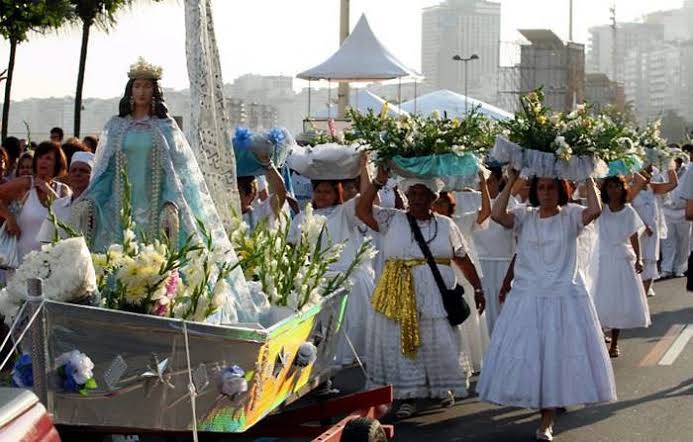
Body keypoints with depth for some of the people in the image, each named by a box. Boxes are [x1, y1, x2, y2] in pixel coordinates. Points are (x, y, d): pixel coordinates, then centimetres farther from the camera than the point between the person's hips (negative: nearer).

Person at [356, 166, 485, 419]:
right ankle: (407, 396, 13)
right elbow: (362, 210, -6)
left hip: (436, 298, 0)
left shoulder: (446, 225, 8)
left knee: (439, 344, 5)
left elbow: (463, 259, 11)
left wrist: (478, 288, 8)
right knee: (401, 344, 3)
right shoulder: (392, 220, 5)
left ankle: (443, 388, 27)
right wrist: (378, 182, -13)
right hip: (399, 297, 0)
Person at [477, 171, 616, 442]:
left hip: (564, 299, -2)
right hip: (527, 298, 2)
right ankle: (546, 416, 23)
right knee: (527, 357, 5)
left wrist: (588, 178, -14)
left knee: (557, 356, 2)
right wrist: (511, 181, -11)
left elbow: (594, 210, -22)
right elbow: (497, 215, -14)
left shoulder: (570, 216, -1)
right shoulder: (525, 216, 3)